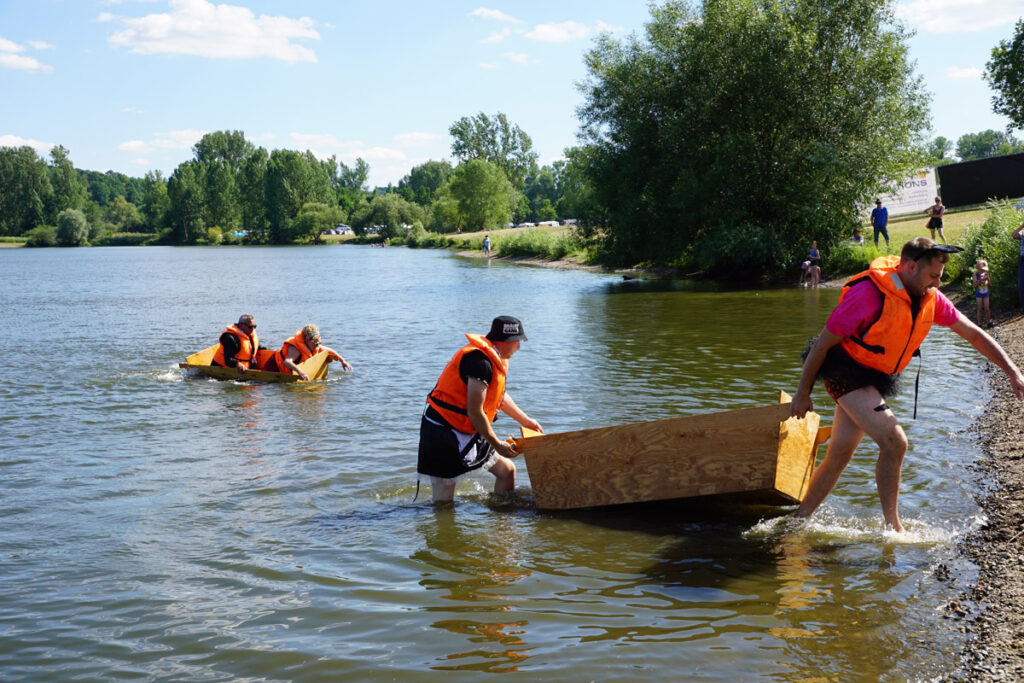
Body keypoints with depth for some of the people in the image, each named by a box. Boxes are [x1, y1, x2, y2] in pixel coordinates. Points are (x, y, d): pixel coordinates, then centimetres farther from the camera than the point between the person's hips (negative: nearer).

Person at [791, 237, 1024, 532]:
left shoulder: (930, 299, -3)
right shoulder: (870, 294, -25)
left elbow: (973, 334, 5)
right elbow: (822, 343, -18)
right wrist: (802, 395, -12)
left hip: (876, 378, 7)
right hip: (845, 371, -7)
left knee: (839, 455, 9)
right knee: (894, 442, -19)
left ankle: (800, 519, 22)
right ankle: (893, 527, -5)